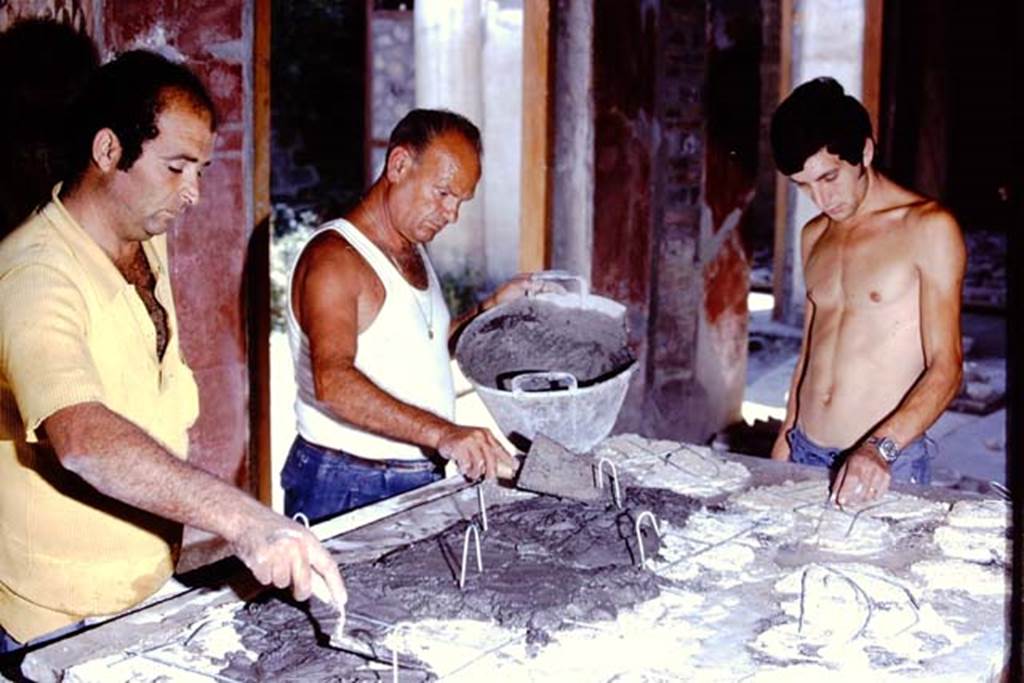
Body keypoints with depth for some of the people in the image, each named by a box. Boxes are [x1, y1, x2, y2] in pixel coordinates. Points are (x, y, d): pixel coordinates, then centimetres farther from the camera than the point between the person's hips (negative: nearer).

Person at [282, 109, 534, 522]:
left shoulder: (413, 252, 14)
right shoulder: (334, 258, -16)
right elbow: (332, 382, -30)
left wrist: (493, 308, 17)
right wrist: (441, 432, -39)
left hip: (422, 481, 8)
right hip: (348, 489, -8)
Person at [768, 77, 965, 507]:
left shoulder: (928, 227, -8)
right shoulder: (815, 236, 13)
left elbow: (946, 367, -14)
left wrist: (881, 448, -26)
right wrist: (785, 438, 15)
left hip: (889, 465, -5)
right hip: (804, 454, 5)